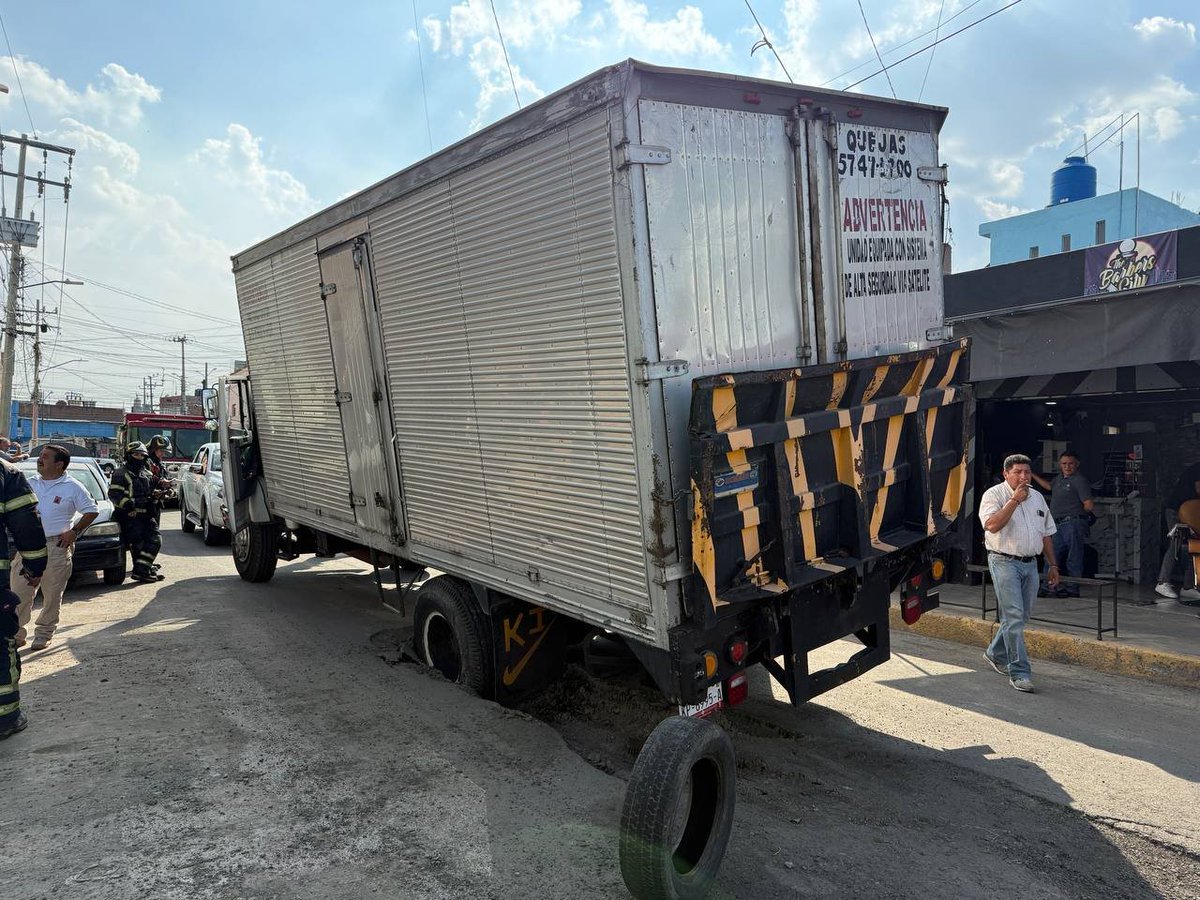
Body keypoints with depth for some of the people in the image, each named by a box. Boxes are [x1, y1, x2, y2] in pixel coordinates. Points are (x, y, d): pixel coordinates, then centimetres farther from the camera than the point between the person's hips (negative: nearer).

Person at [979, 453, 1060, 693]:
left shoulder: (1037, 498, 15)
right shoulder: (994, 495, -6)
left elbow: (1046, 534, 21)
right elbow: (992, 524, -23)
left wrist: (1053, 565, 18)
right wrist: (1014, 500, -19)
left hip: (1030, 564, 7)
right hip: (1005, 563, -7)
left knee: (1022, 615, 12)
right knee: (1014, 616, -10)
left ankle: (996, 654, 32)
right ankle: (1019, 672, -7)